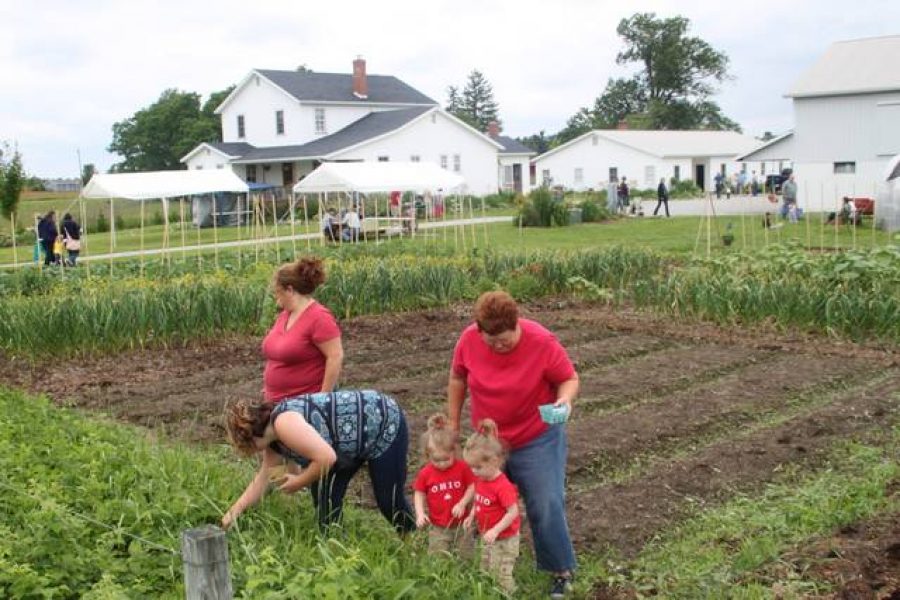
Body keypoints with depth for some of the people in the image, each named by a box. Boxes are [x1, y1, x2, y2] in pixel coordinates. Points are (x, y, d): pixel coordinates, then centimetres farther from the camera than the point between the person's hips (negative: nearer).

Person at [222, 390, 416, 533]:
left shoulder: (283, 422, -28)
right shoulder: (273, 440, 3)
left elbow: (327, 457, -34)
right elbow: (262, 479, 16)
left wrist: (299, 482, -18)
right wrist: (233, 512, 16)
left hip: (384, 422, -9)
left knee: (389, 501, -1)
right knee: (324, 493, 4)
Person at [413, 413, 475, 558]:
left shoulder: (462, 467, -11)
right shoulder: (425, 473, -10)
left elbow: (472, 487, -4)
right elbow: (419, 494, 0)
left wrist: (462, 504, -18)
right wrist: (420, 514, -13)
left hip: (461, 524, 0)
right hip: (438, 528, 0)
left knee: (466, 558, 13)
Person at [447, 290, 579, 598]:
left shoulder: (543, 343, -24)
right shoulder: (469, 339, -15)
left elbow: (569, 378, -12)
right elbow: (457, 379, 2)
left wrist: (564, 399, -34)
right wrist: (453, 424, 6)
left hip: (536, 440, -3)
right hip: (487, 441, 4)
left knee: (546, 506, -4)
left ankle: (561, 571, 14)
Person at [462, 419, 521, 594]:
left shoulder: (503, 486, -30)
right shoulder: (480, 479, -3)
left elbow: (513, 512, -28)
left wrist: (495, 531, -31)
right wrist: (472, 516, 1)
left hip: (504, 539, -8)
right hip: (487, 537, 9)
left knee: (501, 576, 2)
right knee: (485, 572, 19)